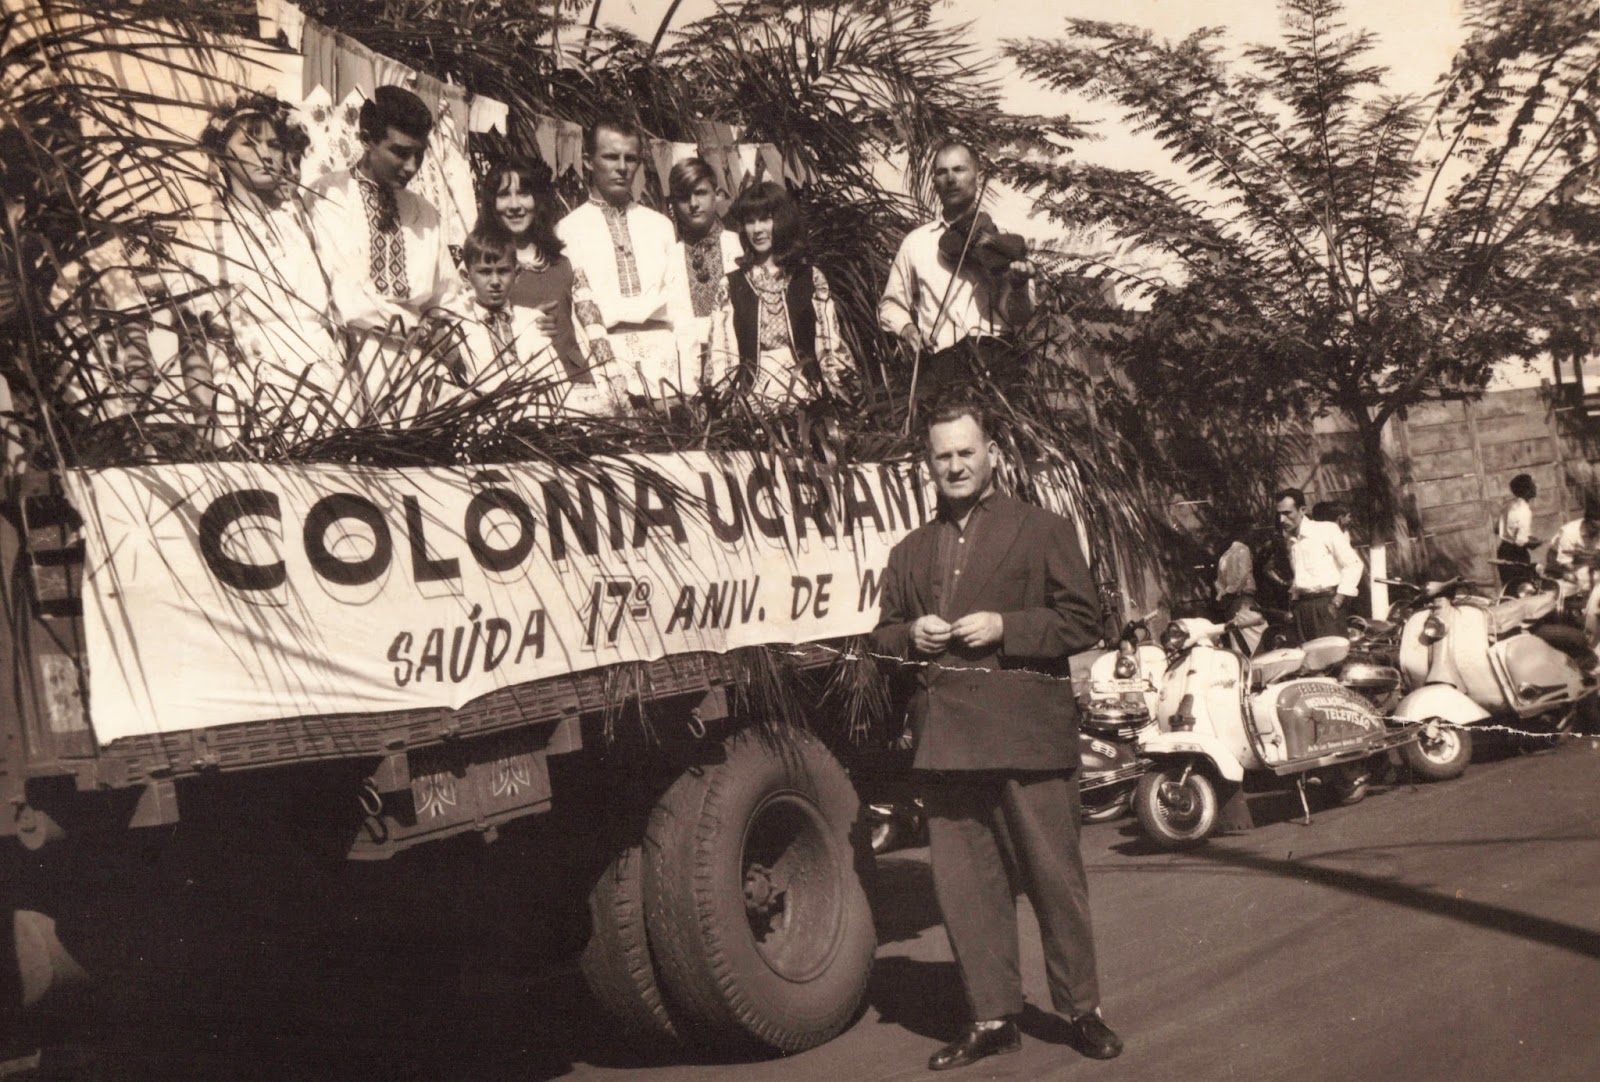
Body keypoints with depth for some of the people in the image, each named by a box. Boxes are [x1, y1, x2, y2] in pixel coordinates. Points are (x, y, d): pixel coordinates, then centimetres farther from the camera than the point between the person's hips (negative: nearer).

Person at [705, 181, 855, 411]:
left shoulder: (811, 279, 12)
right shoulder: (731, 285, 11)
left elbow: (830, 343, 10)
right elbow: (721, 352, 7)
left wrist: (845, 399, 1)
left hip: (805, 392, 0)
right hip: (752, 398, 0)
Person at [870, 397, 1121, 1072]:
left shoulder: (1043, 531, 6)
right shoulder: (910, 552, 20)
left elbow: (1083, 623, 1)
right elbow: (882, 635, 24)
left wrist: (1004, 628, -12)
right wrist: (912, 634, 1)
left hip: (1026, 732, -4)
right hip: (943, 737, 4)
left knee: (1052, 873, 3)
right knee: (962, 881, 6)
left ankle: (1081, 1008, 19)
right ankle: (991, 1017, 18)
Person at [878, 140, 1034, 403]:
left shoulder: (1000, 235, 13)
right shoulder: (915, 243, 18)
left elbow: (1019, 320, 5)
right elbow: (891, 305, 26)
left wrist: (1019, 286, -16)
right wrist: (907, 328, 4)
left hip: (996, 357, 0)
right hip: (941, 361, 0)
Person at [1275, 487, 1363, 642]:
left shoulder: (1327, 530, -2)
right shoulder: (1288, 540, 17)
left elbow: (1354, 565, -6)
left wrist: (1337, 602, -10)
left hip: (1325, 604, -6)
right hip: (1300, 607, 6)